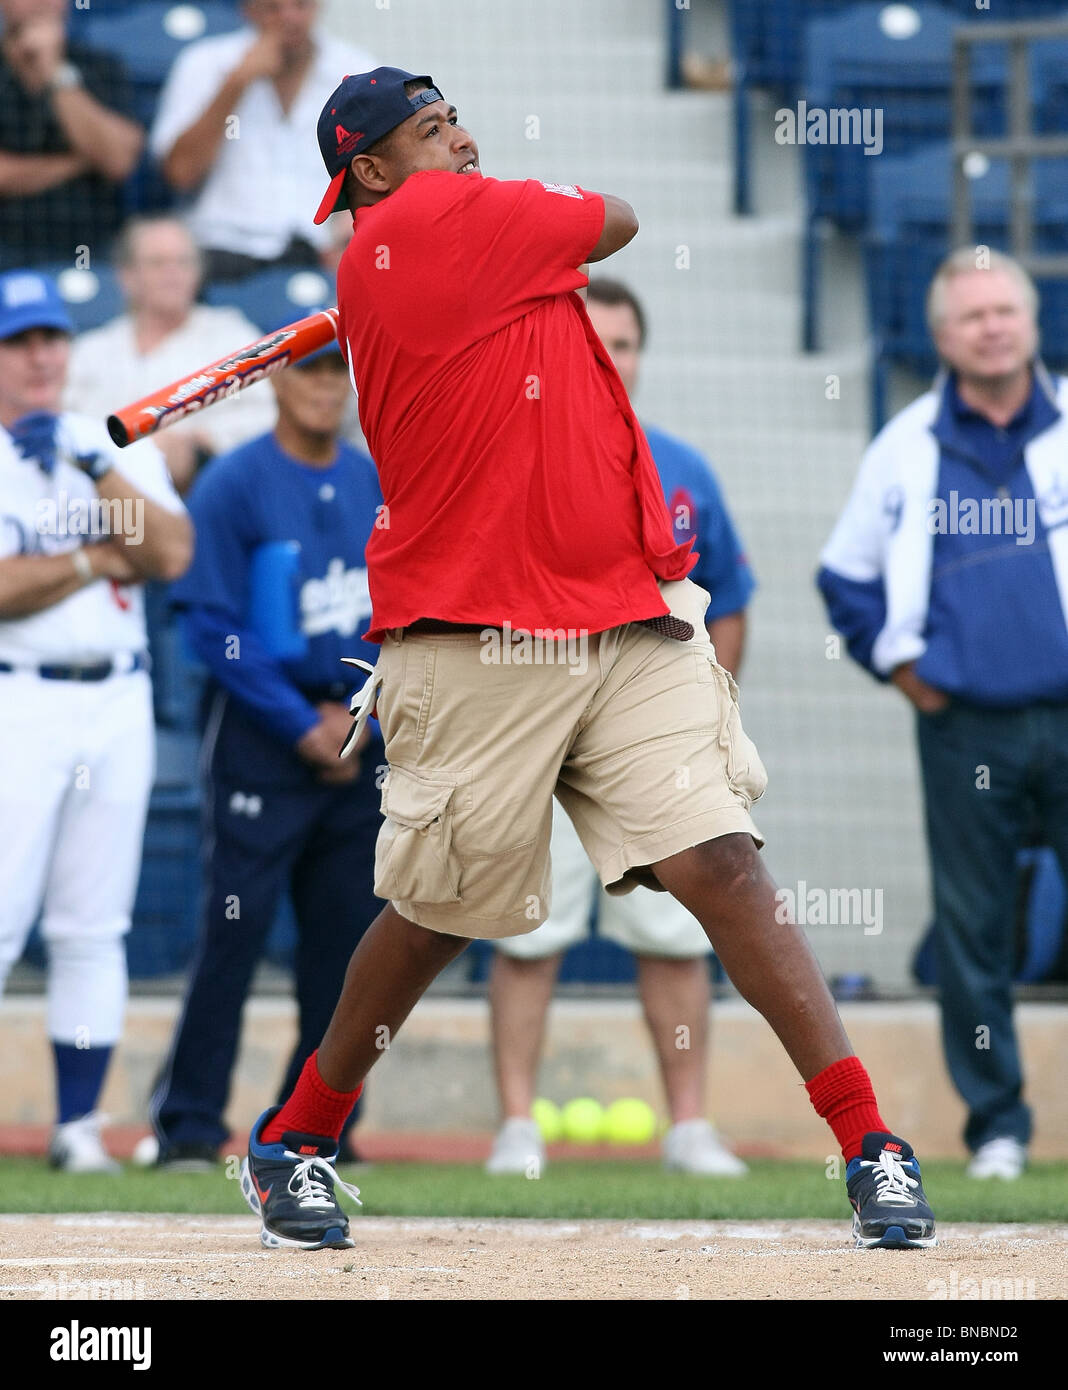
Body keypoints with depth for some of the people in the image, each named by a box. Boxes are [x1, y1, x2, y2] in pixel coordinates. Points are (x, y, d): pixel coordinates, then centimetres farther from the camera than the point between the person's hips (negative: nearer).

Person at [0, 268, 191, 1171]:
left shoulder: (118, 446, 12)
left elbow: (173, 555, -3)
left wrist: (94, 469, -12)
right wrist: (101, 560, -6)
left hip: (118, 702, 4)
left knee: (93, 929, 4)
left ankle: (78, 1123, 9)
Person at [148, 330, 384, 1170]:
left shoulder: (380, 487, 10)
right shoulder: (232, 487, -6)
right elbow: (214, 628, -10)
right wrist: (303, 727, -13)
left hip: (362, 739, 5)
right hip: (263, 736, -5)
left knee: (348, 936, 4)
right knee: (234, 932, -8)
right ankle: (190, 1124, -4)